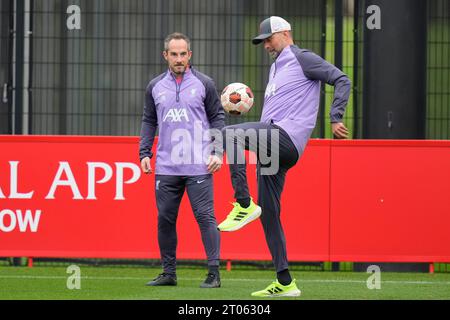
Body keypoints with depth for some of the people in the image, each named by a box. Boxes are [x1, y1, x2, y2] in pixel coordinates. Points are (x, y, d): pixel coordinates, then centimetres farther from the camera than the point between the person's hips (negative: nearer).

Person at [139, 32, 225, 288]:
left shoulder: (204, 84, 3)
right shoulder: (155, 87, 11)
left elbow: (218, 118, 4)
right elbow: (149, 122, 17)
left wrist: (218, 152, -6)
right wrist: (145, 154, 7)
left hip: (198, 166, -3)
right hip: (165, 168, 3)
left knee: (205, 217, -8)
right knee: (165, 219, 5)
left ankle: (214, 272, -6)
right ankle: (169, 272, 15)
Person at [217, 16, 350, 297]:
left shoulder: (302, 59, 1)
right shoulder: (276, 68, 28)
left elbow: (342, 80, -6)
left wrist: (336, 119, -15)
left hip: (287, 137, -9)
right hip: (271, 147, 9)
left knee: (230, 134, -29)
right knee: (269, 215, 6)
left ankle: (244, 205, -28)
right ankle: (285, 282, 8)